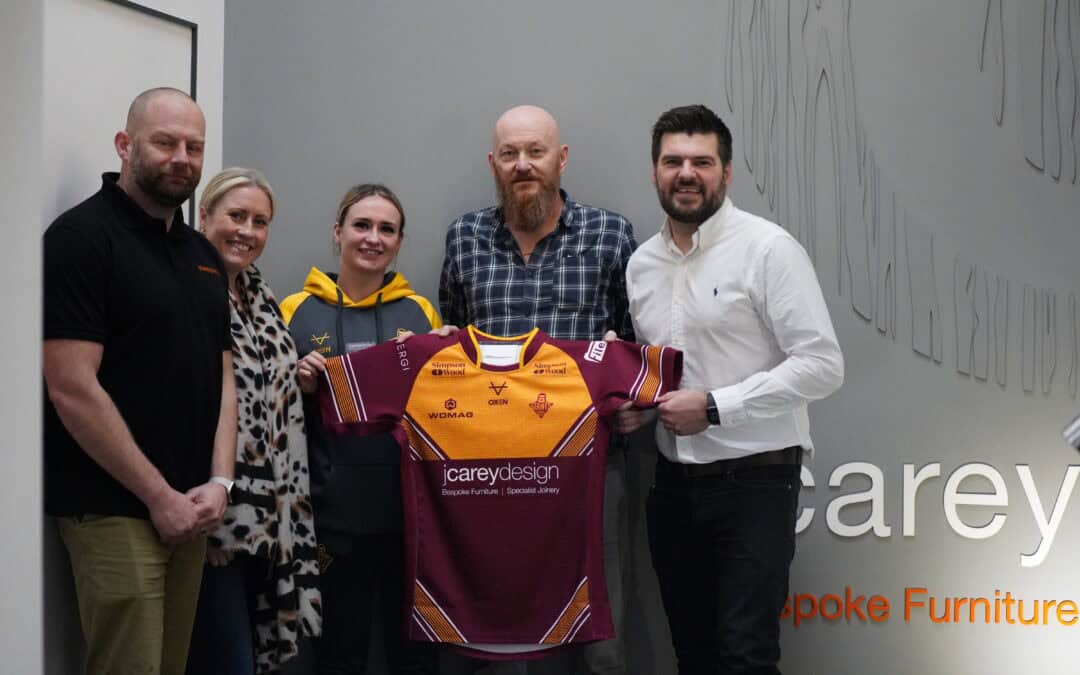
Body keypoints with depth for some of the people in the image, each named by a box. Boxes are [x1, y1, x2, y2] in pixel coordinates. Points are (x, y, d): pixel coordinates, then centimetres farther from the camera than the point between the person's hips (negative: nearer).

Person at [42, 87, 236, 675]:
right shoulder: (82, 236, -9)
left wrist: (219, 482, 0)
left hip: (191, 511, 7)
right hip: (114, 511, -7)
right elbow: (72, 389, -16)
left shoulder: (203, 253, 15)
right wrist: (160, 496, -13)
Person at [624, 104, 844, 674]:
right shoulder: (642, 263, 10)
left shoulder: (767, 248, -10)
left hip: (754, 479, -6)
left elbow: (822, 365, -16)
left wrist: (714, 407, -18)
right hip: (674, 482, 6)